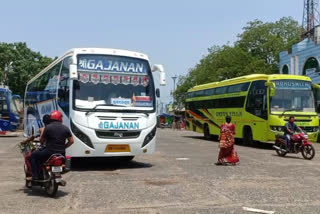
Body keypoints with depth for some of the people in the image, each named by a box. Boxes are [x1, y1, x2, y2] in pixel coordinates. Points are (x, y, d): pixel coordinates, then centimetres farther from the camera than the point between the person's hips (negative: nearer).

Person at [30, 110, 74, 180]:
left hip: (49, 152, -4)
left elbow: (41, 140, 1)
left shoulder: (48, 127, -8)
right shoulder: (66, 128, 3)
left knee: (34, 155, 15)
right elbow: (71, 141, 5)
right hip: (61, 154, 5)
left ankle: (35, 176, 5)